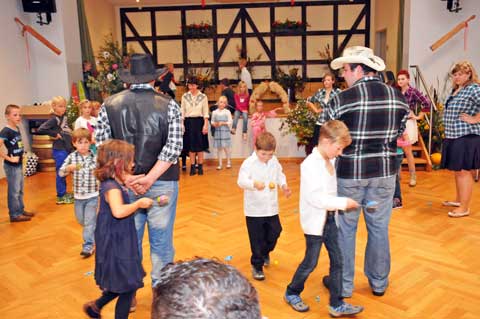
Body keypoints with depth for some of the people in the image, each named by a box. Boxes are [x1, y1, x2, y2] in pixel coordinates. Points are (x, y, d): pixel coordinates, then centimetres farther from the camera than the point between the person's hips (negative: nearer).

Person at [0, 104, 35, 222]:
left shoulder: (17, 129, 5)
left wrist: (21, 156, 8)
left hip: (19, 164, 8)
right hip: (11, 166, -8)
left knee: (20, 190, 18)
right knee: (13, 191, 3)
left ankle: (21, 210, 30)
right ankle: (14, 215, 14)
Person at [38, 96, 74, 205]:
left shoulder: (64, 117, 9)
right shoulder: (54, 119, -15)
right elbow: (41, 129, -25)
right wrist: (54, 134, -18)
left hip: (67, 149, 8)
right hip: (59, 150, -8)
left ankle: (64, 193, 29)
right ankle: (60, 196, 10)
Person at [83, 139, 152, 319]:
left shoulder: (113, 184, 8)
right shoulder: (112, 187, -23)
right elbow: (118, 211, -42)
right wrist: (138, 203, -29)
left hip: (119, 243, 10)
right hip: (116, 246, -10)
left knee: (122, 285, 22)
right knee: (127, 287, 3)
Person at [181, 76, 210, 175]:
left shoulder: (203, 97, -1)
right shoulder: (185, 96, 3)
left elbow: (205, 112, 0)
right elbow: (182, 111, 5)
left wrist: (205, 124, -7)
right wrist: (182, 124, -1)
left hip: (199, 121, -1)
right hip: (188, 122, 1)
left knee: (200, 145, 3)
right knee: (190, 145, 4)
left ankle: (200, 166, 11)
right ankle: (192, 167, 11)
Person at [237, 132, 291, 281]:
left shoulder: (274, 161, 2)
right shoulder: (249, 163, -17)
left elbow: (280, 175, 17)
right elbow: (241, 180, -28)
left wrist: (284, 185, -1)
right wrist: (254, 184, -46)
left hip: (271, 207, 5)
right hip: (254, 209, -5)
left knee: (274, 232, 17)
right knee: (257, 239, 4)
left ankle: (265, 252, 48)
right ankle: (257, 265, 23)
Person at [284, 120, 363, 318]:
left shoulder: (331, 161, 4)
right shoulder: (310, 164, -21)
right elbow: (317, 198, -25)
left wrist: (340, 205, 1)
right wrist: (343, 203, -22)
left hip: (330, 218, 8)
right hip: (315, 221, -7)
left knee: (337, 260, 9)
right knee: (310, 262, 7)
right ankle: (291, 293, 30)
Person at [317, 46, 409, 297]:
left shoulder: (342, 99, -15)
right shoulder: (399, 97, -1)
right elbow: (400, 134, 6)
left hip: (349, 171, -3)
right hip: (384, 171, 4)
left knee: (345, 228, 11)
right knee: (379, 227, 16)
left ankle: (344, 284, 23)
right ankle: (379, 282, 31)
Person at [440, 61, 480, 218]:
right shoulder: (456, 90, 15)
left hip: (466, 136, -9)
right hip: (453, 135, 9)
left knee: (463, 171, -5)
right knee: (457, 170, 18)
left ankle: (464, 207, 3)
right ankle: (458, 200, 33)